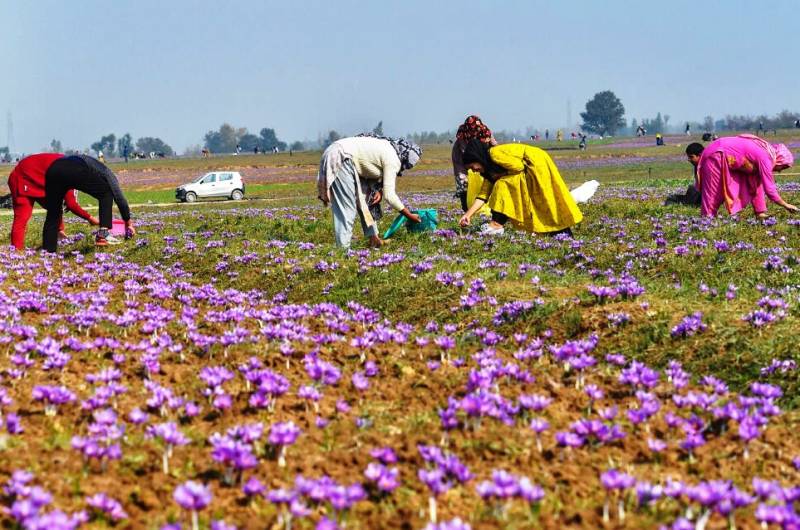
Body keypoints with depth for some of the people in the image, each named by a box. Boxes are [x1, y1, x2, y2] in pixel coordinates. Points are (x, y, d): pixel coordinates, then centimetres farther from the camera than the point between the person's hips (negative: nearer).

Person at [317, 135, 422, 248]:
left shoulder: (389, 148, 14)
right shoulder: (393, 159, -13)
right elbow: (389, 195, -15)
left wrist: (379, 191, -2)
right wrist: (409, 215, -7)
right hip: (340, 158, -10)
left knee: (364, 199, 14)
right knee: (346, 205, -11)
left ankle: (373, 238, 18)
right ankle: (343, 247, -13)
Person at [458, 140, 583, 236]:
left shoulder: (495, 154, -19)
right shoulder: (489, 166, 11)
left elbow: (518, 166, -22)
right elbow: (484, 194, 7)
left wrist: (500, 175, -9)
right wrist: (468, 214, -1)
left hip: (536, 164, -10)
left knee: (504, 186, -16)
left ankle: (497, 225, -17)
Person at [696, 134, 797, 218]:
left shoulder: (765, 153, 8)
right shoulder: (765, 158, -20)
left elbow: (756, 184, 13)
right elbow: (769, 189, -19)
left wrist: (760, 213, 13)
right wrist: (786, 205, -8)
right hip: (715, 156, -10)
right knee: (713, 195, -6)